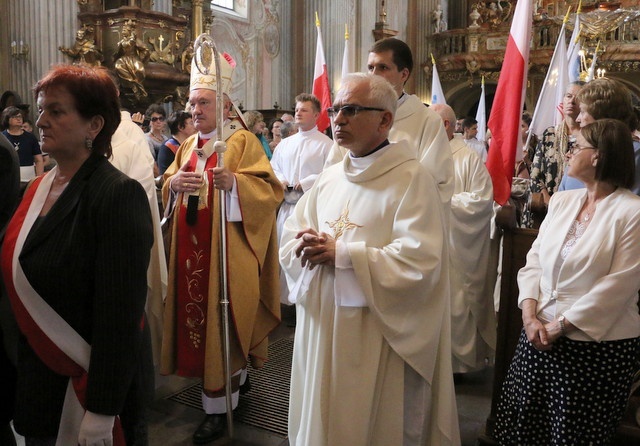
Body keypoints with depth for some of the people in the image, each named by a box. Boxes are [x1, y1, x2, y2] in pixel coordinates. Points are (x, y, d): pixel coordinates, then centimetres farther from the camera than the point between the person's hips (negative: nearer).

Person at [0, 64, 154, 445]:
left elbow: (120, 313, -22)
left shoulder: (119, 194, -20)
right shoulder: (40, 188, 4)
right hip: (37, 381, 7)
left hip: (93, 385, -7)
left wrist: (102, 412, -20)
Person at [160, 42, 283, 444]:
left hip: (226, 247, -7)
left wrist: (234, 183, -31)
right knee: (195, 312, 10)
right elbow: (166, 187, 15)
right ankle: (234, 380, 29)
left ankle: (218, 407, 8)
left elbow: (269, 190, -13)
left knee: (223, 316, -3)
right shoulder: (188, 146, 16)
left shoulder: (242, 141, -5)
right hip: (190, 247, 7)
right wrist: (174, 183, -8)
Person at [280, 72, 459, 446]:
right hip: (321, 327, 6)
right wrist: (307, 245, -14)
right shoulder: (329, 177, 8)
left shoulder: (412, 179, -13)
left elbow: (418, 263, -22)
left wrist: (341, 254, -20)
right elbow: (291, 240, 10)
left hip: (378, 336, -6)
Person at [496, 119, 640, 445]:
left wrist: (560, 326, -15)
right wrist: (530, 316, -8)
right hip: (540, 334, 5)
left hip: (597, 346, -5)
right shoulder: (561, 201, 8)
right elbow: (534, 261, 5)